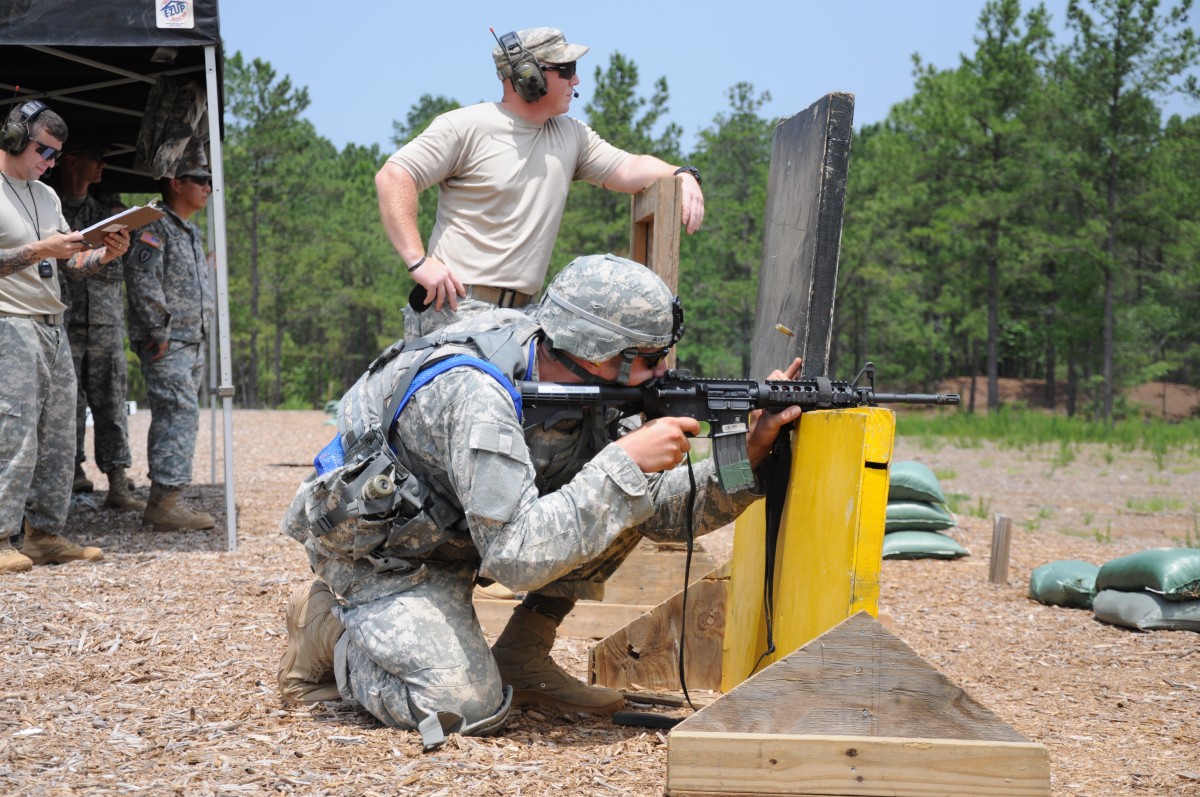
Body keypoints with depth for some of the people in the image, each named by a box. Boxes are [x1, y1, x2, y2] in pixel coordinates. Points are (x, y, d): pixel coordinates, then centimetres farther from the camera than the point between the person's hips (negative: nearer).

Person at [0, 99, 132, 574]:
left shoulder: (46, 196, 19)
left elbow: (71, 265, 19)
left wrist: (105, 255, 1)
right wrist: (39, 250, -19)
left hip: (52, 329, 8)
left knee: (58, 440, 7)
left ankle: (45, 535, 12)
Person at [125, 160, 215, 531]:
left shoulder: (192, 234, 22)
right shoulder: (155, 226, -8)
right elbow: (142, 280, -19)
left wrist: (204, 330, 18)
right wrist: (159, 332, -19)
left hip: (192, 343, 9)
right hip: (167, 345, -9)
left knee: (176, 419, 9)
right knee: (181, 415, -15)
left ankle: (166, 501, 13)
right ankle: (164, 504, -16)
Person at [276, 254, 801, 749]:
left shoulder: (585, 388, -11)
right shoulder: (476, 396, -36)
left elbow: (661, 512, -5)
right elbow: (517, 558, -40)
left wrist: (749, 454, -21)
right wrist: (627, 461, -38)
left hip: (455, 535, 7)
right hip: (378, 547, -7)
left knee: (632, 493, -8)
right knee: (469, 708, -24)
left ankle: (522, 657, 2)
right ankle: (325, 624, 2)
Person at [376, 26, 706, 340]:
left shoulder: (570, 135, 15)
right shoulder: (465, 127, -5)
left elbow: (627, 168, 10)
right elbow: (394, 177, -9)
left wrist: (683, 175, -12)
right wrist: (418, 261, -18)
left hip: (520, 310, 6)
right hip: (455, 306, -6)